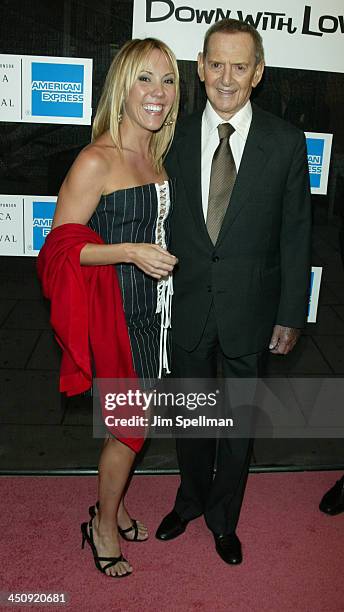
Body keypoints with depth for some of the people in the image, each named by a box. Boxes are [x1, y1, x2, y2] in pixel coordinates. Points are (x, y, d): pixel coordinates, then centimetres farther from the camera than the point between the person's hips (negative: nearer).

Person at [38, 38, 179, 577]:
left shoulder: (156, 155, 9)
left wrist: (161, 254, 7)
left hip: (155, 309, 8)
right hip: (118, 313, -7)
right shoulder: (96, 160, -16)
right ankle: (103, 527, 31)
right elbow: (60, 244, -16)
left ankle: (112, 507, 42)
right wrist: (131, 252, -25)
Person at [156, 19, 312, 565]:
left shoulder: (286, 142, -6)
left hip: (250, 311, -1)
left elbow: (295, 234, -3)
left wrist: (291, 316, -4)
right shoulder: (176, 137, -1)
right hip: (187, 307, 2)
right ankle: (191, 500, 47)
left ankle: (224, 519, 41)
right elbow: (163, 226, 1)